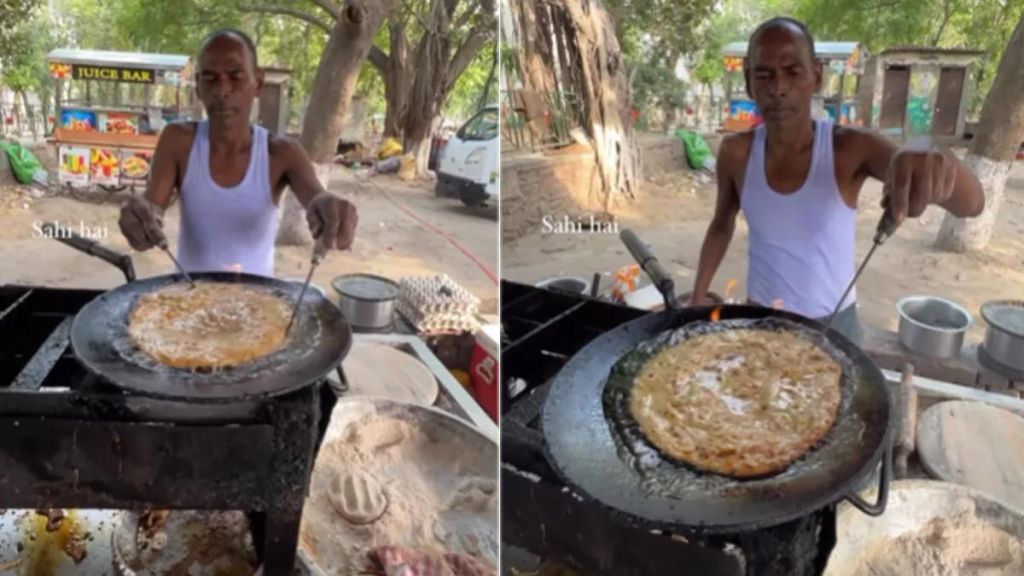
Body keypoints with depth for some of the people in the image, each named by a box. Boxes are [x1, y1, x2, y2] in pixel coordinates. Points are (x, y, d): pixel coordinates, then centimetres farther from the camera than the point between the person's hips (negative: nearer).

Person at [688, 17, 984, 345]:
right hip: (759, 320, 1)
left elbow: (970, 204, -27)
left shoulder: (851, 148, -18)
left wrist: (935, 159, -48)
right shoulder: (736, 153, -12)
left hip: (835, 325, -1)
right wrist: (699, 295, 4)